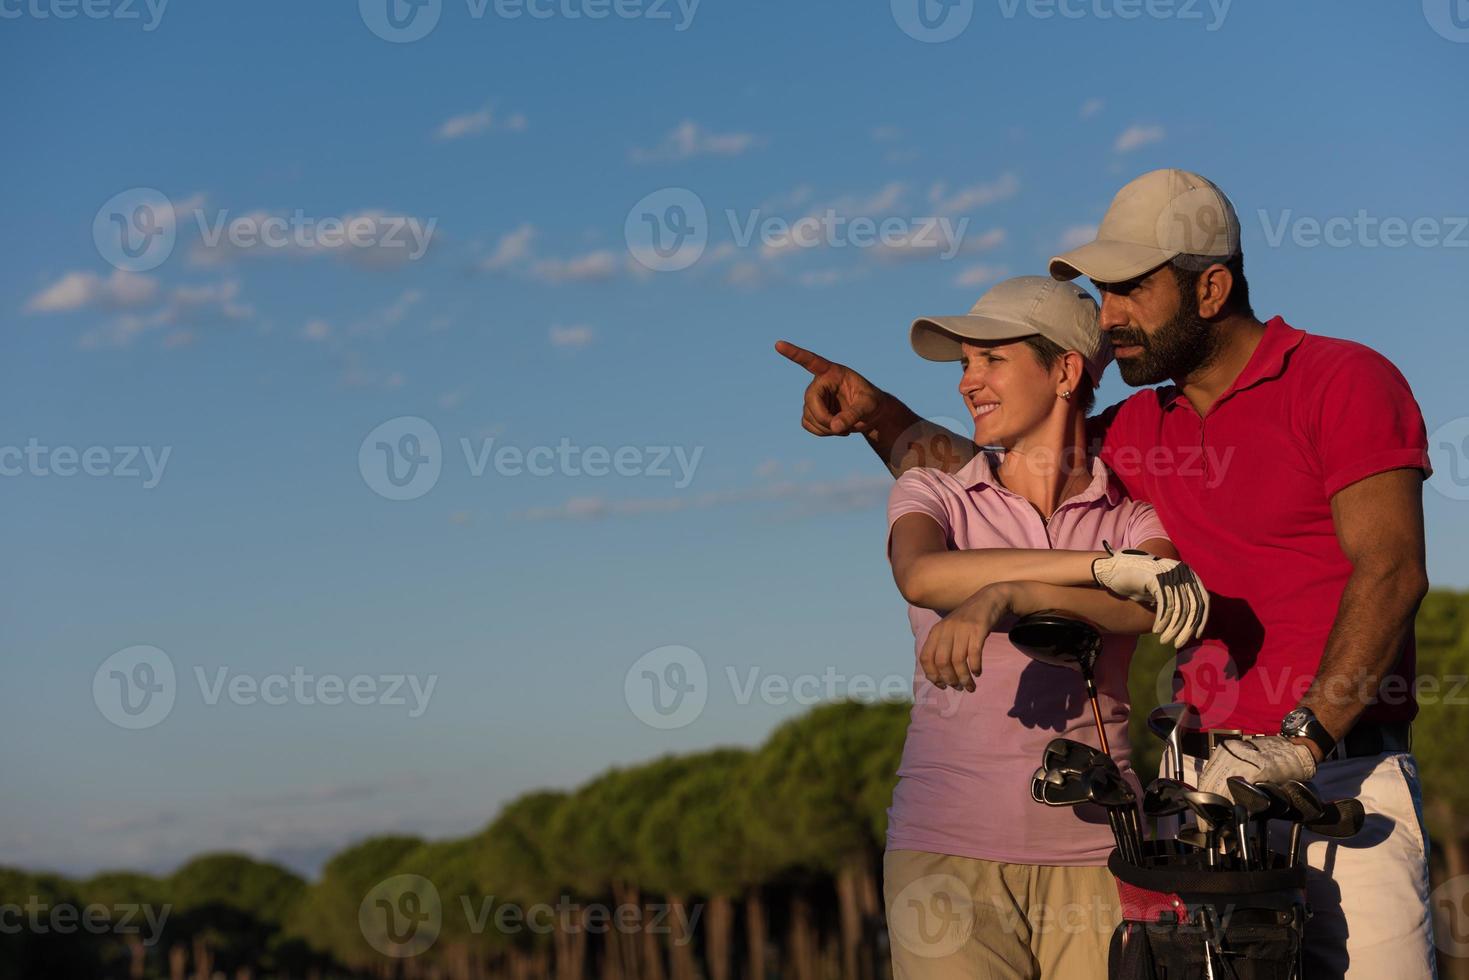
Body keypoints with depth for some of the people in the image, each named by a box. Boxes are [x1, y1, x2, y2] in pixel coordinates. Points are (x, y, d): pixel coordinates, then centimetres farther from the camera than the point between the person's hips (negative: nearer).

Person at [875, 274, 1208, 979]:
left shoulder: (1136, 522, 8)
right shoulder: (931, 495, 10)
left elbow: (1158, 609, -15)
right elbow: (921, 575, -14)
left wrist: (1005, 595, -29)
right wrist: (1103, 565, -20)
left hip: (1093, 850, 0)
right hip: (947, 847, 0)